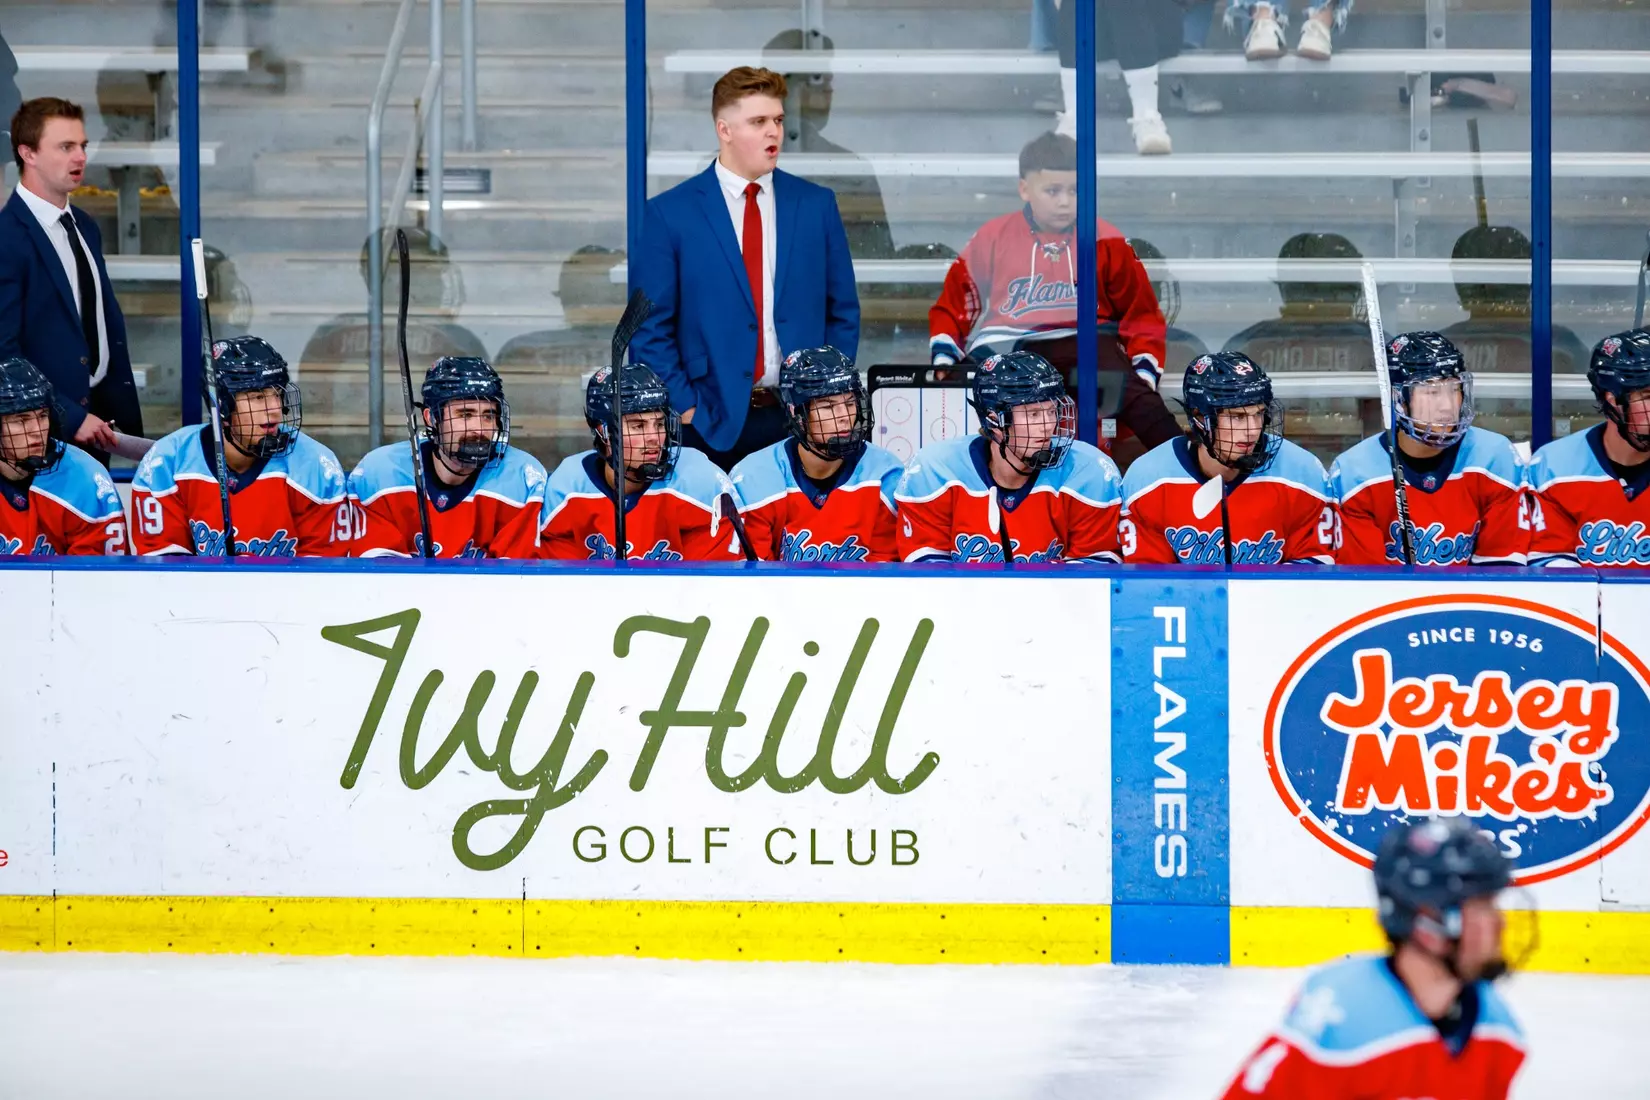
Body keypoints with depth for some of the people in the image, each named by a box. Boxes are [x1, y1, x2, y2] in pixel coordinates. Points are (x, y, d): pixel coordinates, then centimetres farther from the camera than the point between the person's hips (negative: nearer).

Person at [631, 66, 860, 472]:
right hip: (712, 423, -2)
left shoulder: (816, 205, 8)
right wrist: (685, 408, -8)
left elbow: (842, 313, 11)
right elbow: (651, 328, -1)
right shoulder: (669, 213, 0)